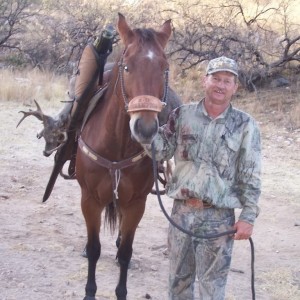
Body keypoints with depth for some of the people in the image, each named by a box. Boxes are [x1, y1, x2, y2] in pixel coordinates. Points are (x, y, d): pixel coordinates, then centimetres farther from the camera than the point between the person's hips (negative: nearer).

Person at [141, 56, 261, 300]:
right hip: (182, 209, 3)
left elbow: (251, 178, -4)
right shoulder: (183, 115, 2)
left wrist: (248, 217, -9)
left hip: (218, 216, -3)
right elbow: (161, 151, 1)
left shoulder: (245, 126, -5)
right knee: (179, 278, 18)